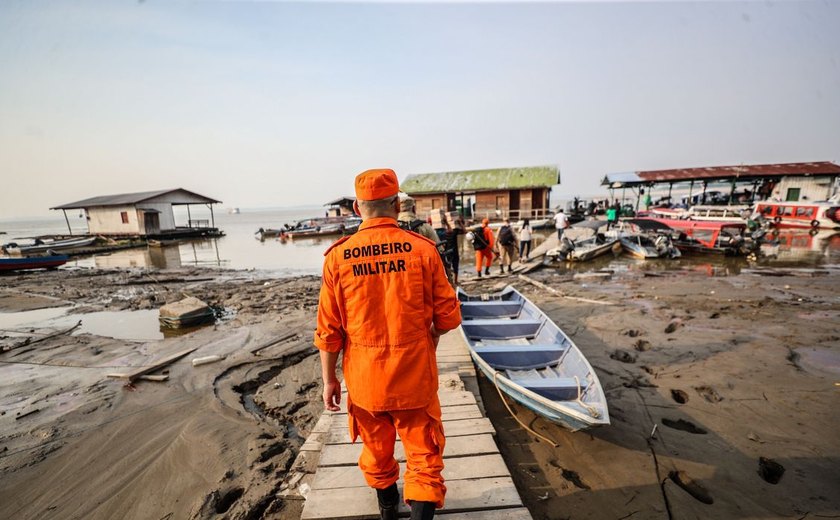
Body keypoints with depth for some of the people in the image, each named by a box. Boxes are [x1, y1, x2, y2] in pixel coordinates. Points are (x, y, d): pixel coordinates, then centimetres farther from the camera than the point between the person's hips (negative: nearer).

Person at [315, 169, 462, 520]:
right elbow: (447, 316, -6)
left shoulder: (337, 256, -10)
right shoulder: (422, 249, -13)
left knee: (377, 449, 26)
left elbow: (329, 330, -5)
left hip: (364, 376, 3)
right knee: (423, 455, 16)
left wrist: (329, 379, 7)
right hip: (414, 373, -2)